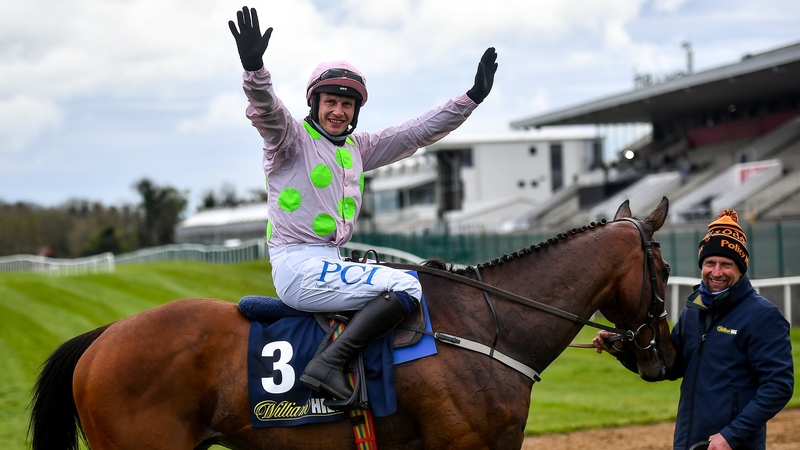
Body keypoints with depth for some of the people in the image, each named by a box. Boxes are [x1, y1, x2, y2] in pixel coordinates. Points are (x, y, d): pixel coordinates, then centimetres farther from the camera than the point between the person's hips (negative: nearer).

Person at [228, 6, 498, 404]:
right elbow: (264, 109, -24)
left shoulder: (357, 148, 17)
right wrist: (253, 66, -44)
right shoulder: (293, 137, -3)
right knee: (406, 286, -21)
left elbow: (417, 133, 18)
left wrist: (472, 97, 12)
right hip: (298, 268, -9)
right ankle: (328, 364, -31)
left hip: (329, 265, 9)